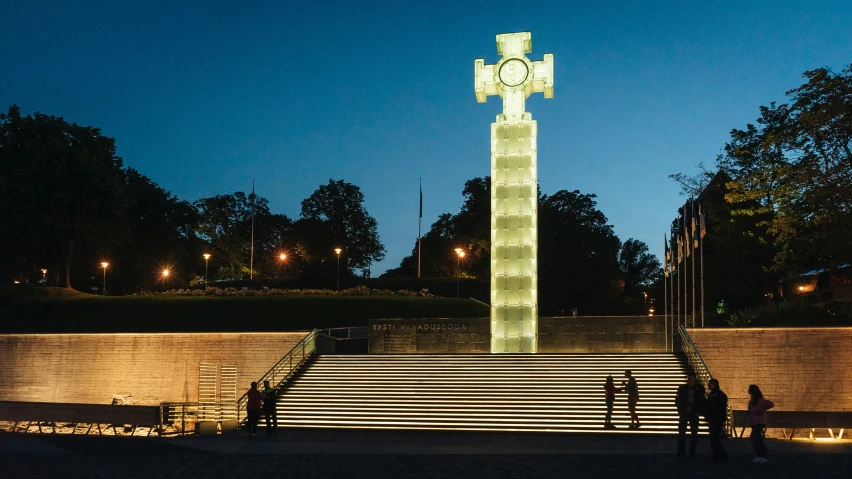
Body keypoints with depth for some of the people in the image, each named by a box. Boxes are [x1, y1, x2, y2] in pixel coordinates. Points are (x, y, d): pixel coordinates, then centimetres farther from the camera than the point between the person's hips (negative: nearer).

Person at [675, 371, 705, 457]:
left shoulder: (699, 388, -2)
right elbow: (677, 400, 5)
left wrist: (698, 412, -7)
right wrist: (680, 410, -2)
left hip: (694, 414, -1)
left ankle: (692, 451, 11)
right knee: (681, 432, 1)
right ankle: (681, 451, 9)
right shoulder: (682, 388, 1)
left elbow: (702, 401, 1)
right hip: (684, 413, 1)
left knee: (694, 433, 4)